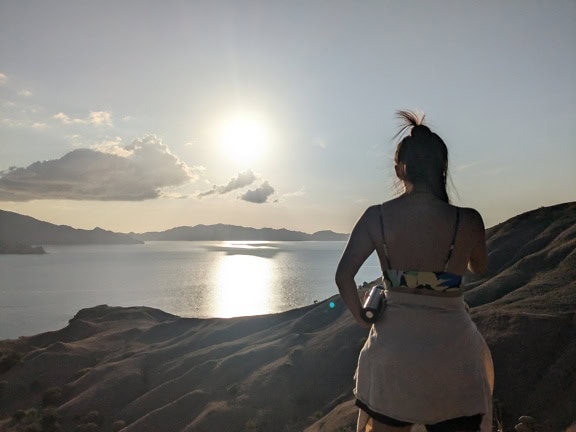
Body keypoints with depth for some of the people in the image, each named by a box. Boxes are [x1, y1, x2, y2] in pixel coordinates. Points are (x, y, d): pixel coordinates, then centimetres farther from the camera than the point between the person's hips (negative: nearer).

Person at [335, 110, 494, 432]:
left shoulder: (376, 217, -10)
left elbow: (344, 276, -11)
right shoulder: (468, 221, -12)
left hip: (392, 348, 2)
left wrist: (362, 318, 5)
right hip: (452, 351, -1)